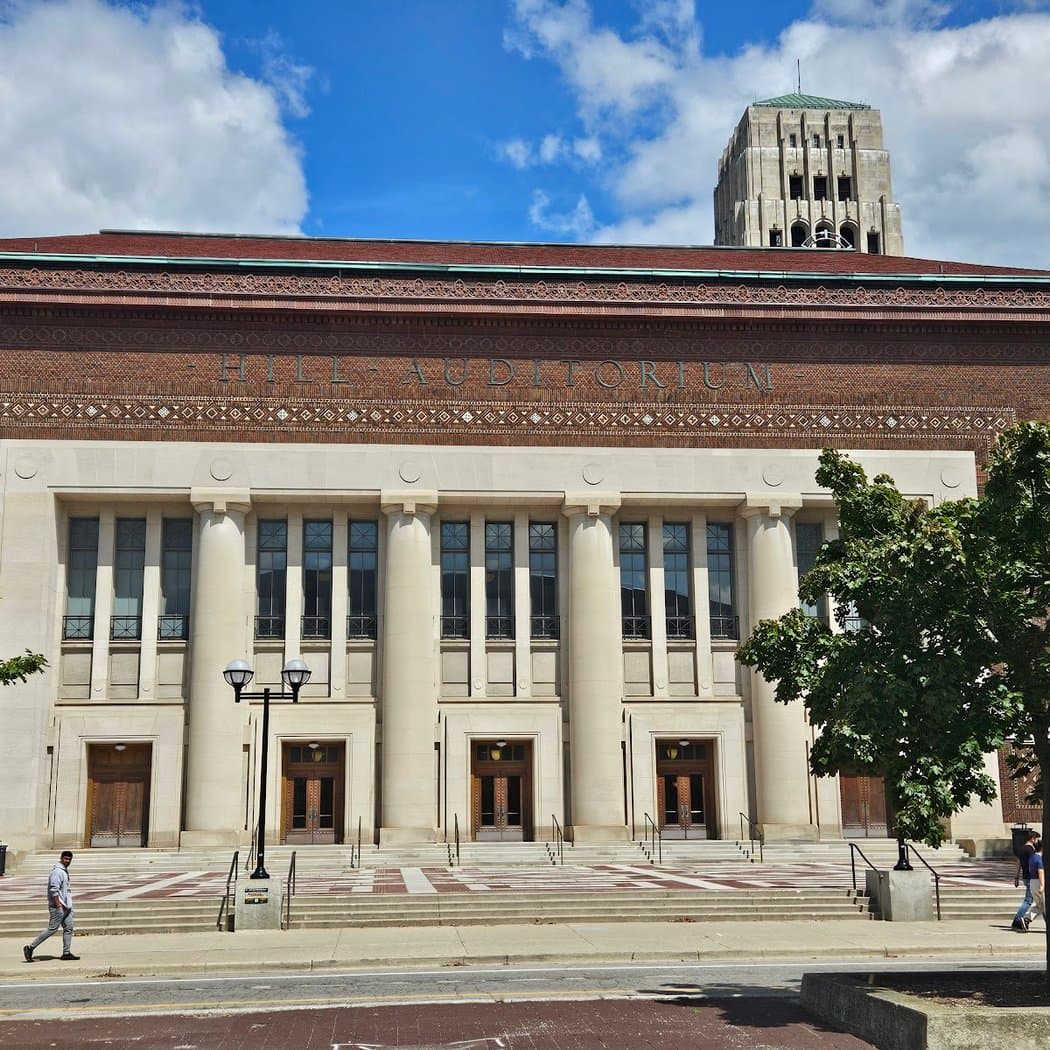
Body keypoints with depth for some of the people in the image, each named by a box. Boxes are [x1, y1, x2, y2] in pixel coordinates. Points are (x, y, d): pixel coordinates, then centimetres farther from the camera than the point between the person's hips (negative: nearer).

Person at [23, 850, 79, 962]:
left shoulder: (65, 871, 16)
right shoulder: (57, 871, -15)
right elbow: (54, 890, -21)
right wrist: (59, 905, -23)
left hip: (66, 906, 10)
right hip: (58, 906, -10)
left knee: (68, 929, 6)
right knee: (52, 929, -7)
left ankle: (67, 953, 9)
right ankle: (30, 948, 0)